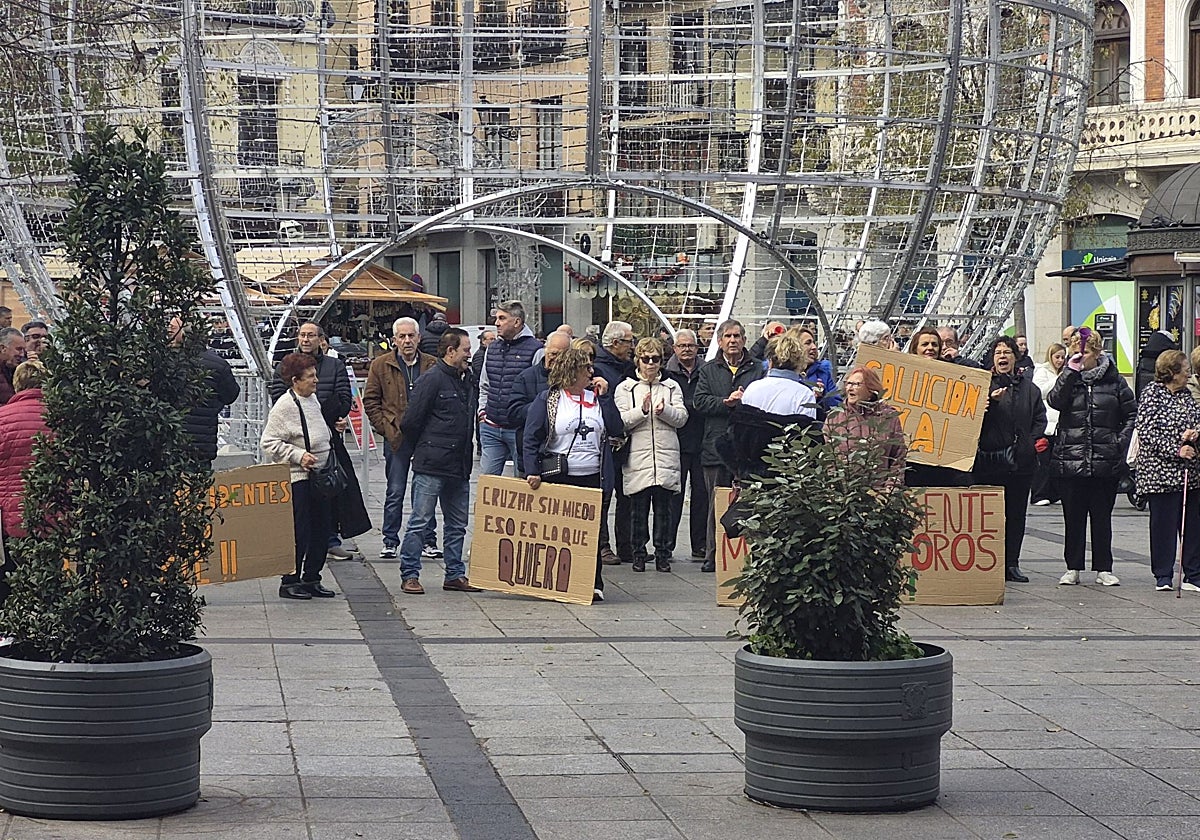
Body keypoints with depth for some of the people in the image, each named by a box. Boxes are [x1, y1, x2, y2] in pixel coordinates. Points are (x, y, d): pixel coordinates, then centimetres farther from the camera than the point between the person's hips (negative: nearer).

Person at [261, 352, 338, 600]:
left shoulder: (313, 399, 12)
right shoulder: (284, 406, -14)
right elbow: (269, 442, -16)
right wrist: (299, 455, -20)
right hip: (298, 478, -8)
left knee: (322, 529, 9)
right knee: (300, 533, -6)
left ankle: (311, 580, 19)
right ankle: (290, 582, 5)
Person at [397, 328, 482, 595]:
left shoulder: (464, 381, 15)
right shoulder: (432, 380, -11)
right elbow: (410, 422, -12)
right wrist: (424, 450, 0)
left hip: (459, 467, 8)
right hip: (431, 466, -8)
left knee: (457, 523, 12)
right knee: (420, 521, -4)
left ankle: (455, 575, 19)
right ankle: (409, 575, 0)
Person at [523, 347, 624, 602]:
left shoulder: (595, 399, 15)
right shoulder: (547, 400, 2)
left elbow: (616, 426, 5)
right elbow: (530, 439, -2)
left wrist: (604, 396, 2)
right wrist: (532, 472, -12)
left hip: (591, 477, 3)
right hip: (557, 478, -3)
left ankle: (594, 583, 2)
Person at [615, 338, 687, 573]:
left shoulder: (671, 387, 13)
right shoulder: (625, 388, 8)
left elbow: (681, 418, 4)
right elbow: (620, 421, -2)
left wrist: (665, 410, -14)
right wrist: (642, 410, -16)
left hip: (666, 457, 1)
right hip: (637, 460, -1)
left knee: (664, 508, 2)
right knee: (638, 509, 0)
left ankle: (663, 553, 8)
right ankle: (639, 553, 8)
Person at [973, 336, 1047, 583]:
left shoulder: (1029, 389, 15)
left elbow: (1040, 419, 13)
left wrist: (1032, 441, -2)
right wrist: (990, 401, -21)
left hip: (1021, 461, 4)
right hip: (989, 459, -4)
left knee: (1016, 513, 6)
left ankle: (1011, 563, 11)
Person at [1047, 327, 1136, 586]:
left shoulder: (1113, 379, 5)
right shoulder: (1069, 378, 5)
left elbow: (1131, 414, 9)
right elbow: (1055, 401, -14)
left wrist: (1121, 442, -1)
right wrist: (1071, 371, -19)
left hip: (1105, 461, 0)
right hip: (1070, 460, 1)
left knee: (1102, 516, 5)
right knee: (1073, 516, 6)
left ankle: (1103, 569, 12)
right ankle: (1073, 568, 13)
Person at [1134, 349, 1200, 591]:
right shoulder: (1152, 394, -6)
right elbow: (1147, 432, -12)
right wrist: (1176, 450, -18)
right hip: (1161, 469, -6)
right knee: (1163, 523, -2)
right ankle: (1163, 576, 5)